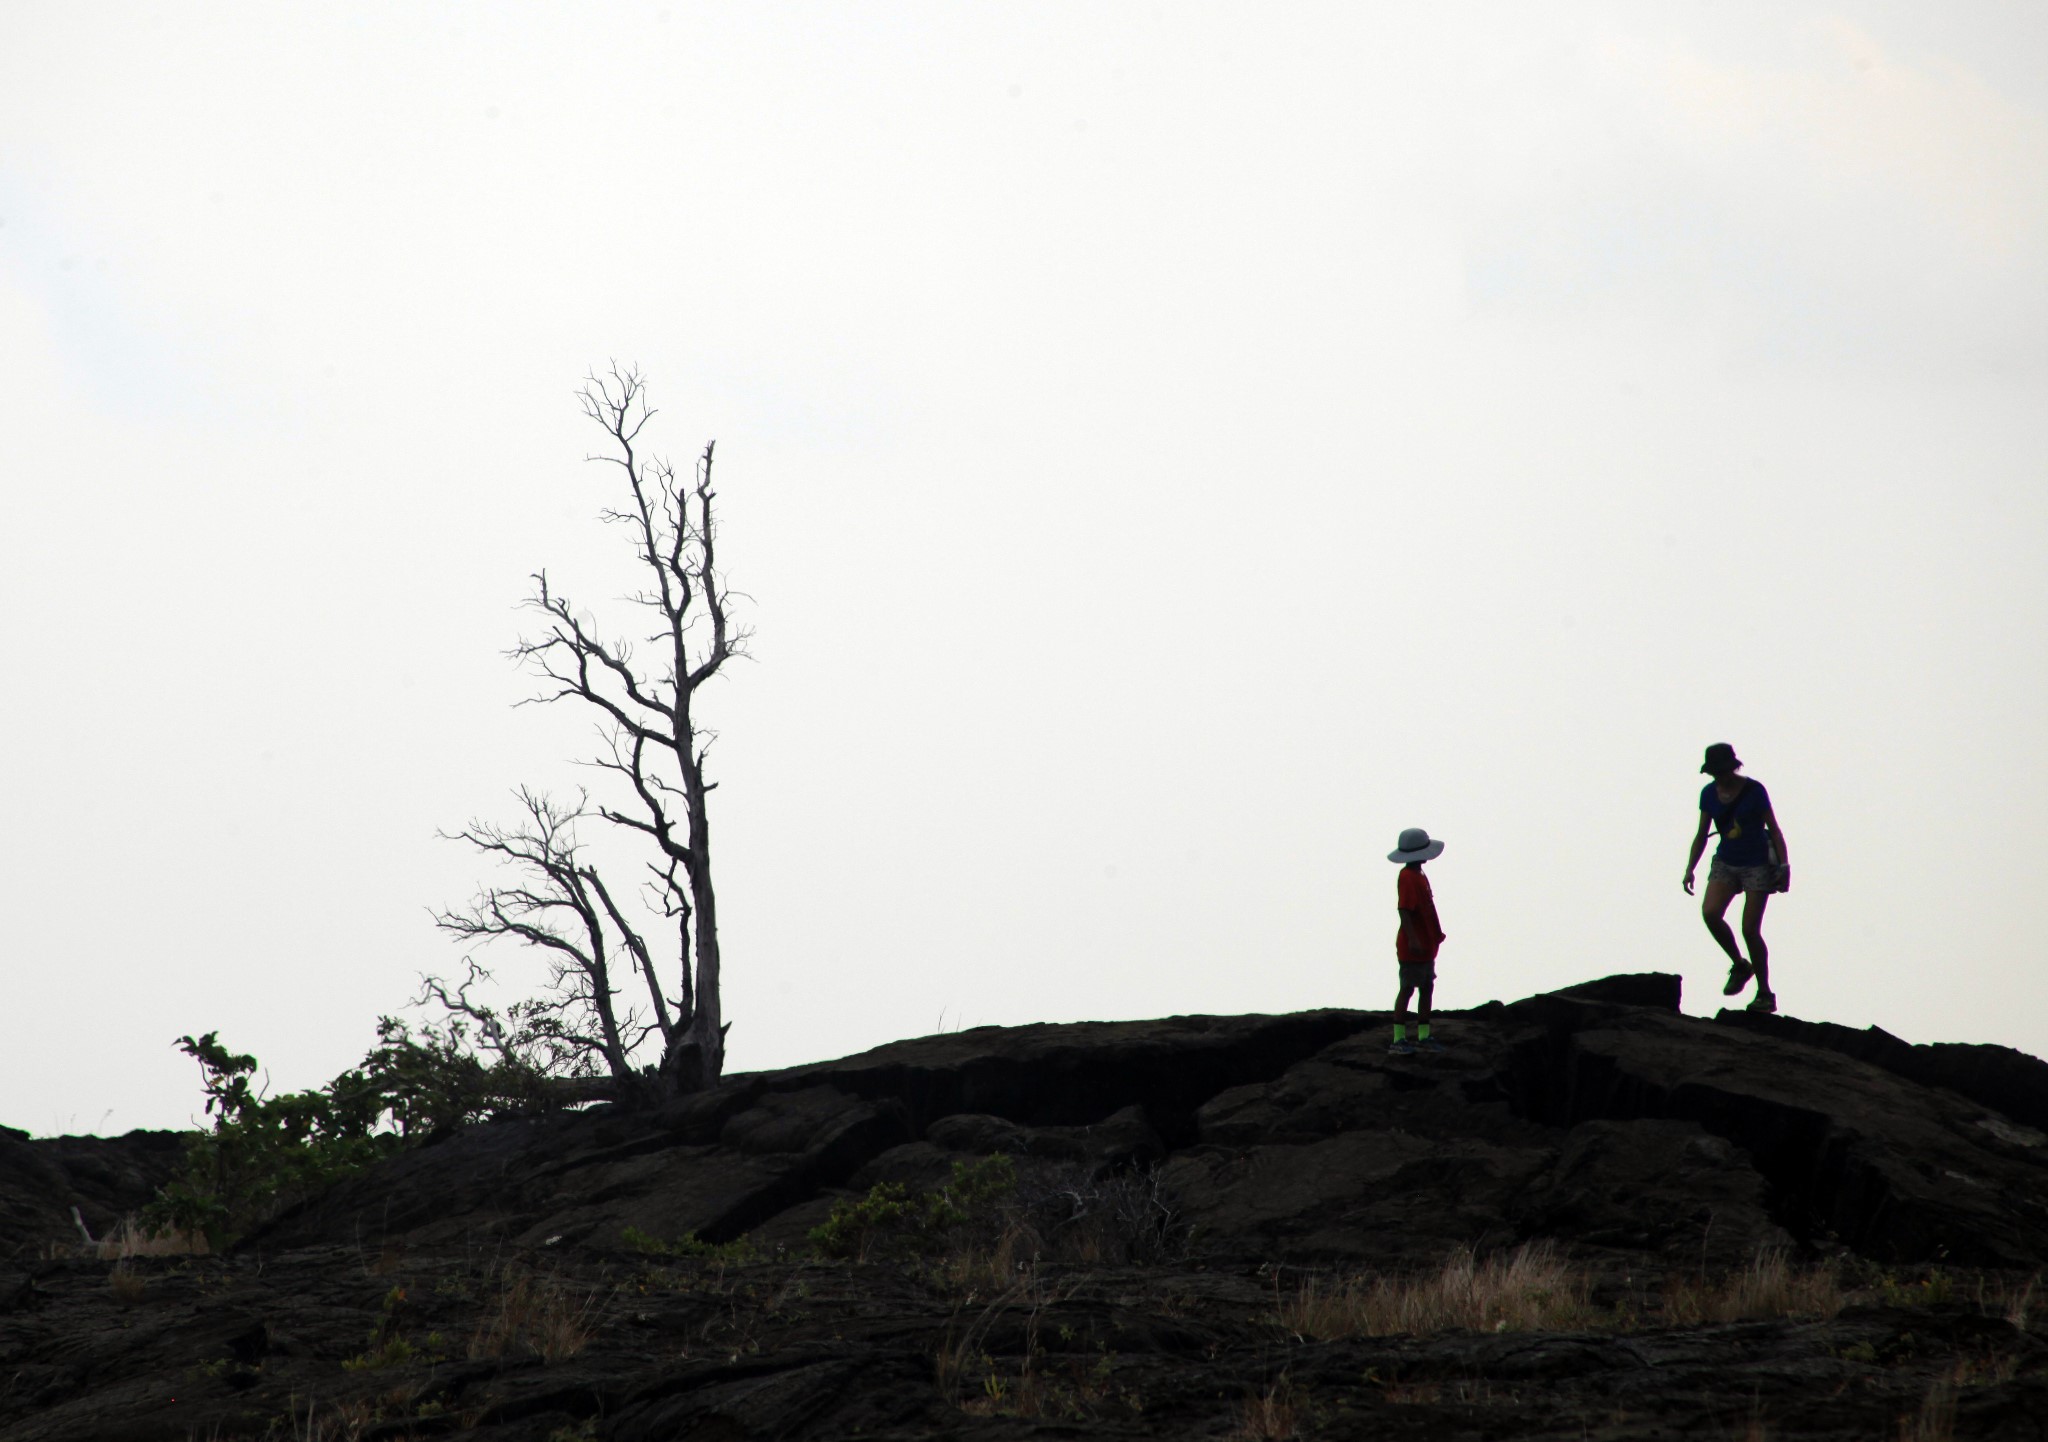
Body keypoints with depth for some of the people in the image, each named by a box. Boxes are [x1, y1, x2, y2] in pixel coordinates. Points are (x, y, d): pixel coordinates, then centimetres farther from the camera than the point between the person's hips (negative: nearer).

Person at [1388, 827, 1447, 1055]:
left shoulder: (1419, 876, 14)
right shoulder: (1407, 878, -17)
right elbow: (1404, 910, -23)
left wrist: (1435, 935, 24)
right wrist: (1412, 939, -29)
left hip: (1426, 946, 10)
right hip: (1412, 949, -10)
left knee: (1427, 988, 13)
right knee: (1408, 989, -6)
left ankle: (1424, 1036, 19)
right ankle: (1398, 1039, -4)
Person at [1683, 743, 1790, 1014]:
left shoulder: (1754, 790, -11)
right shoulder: (1709, 793, 2)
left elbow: (1774, 829, -6)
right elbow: (1701, 835, 11)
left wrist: (1784, 865, -13)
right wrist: (1690, 869, 3)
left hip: (1757, 864, -4)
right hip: (1726, 862, 4)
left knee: (1750, 930, -8)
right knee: (1710, 912, -20)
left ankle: (1765, 994, 5)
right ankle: (1739, 965, 3)